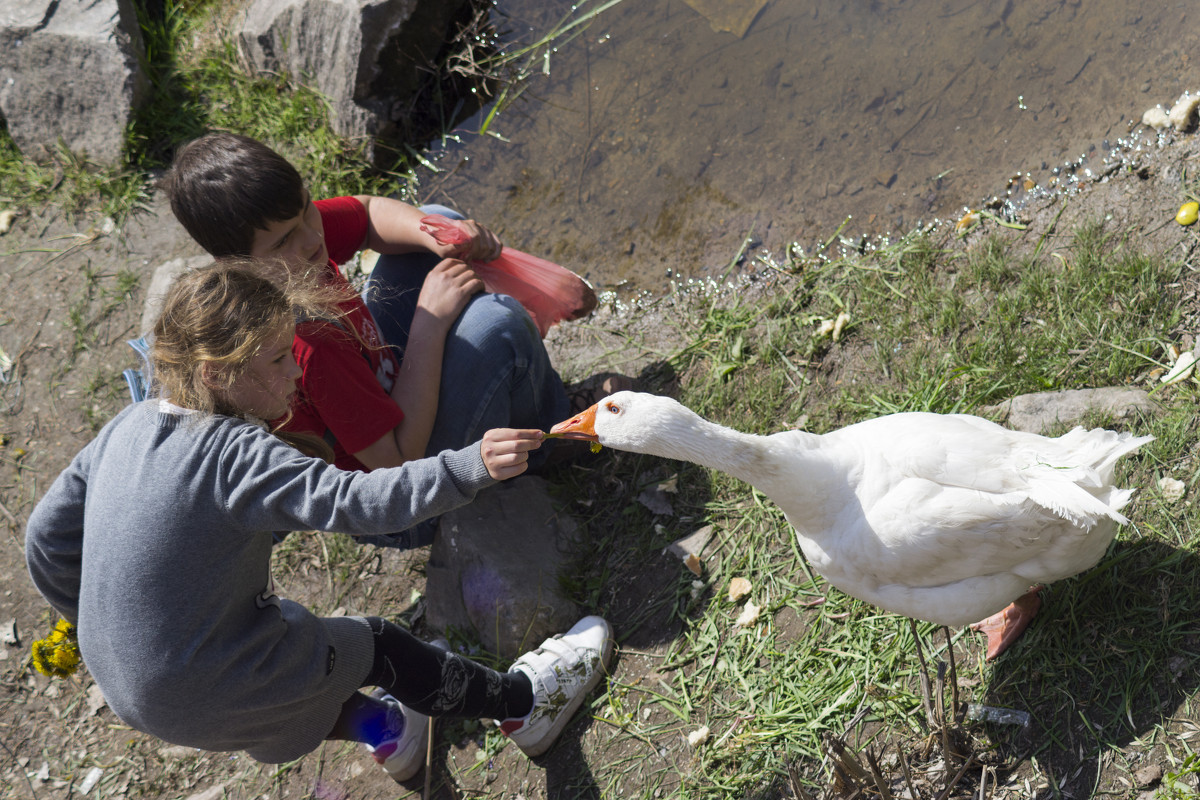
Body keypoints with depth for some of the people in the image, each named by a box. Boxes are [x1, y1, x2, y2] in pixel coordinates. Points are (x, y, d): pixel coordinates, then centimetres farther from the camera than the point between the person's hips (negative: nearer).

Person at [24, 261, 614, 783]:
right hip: (206, 705, -7)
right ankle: (522, 703, 29)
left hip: (127, 688, 7)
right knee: (377, 646, 11)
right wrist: (471, 468, -43)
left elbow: (47, 540, 7)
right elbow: (355, 501, -37)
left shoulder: (128, 426, -2)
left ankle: (376, 727, 51)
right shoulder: (237, 456, -28)